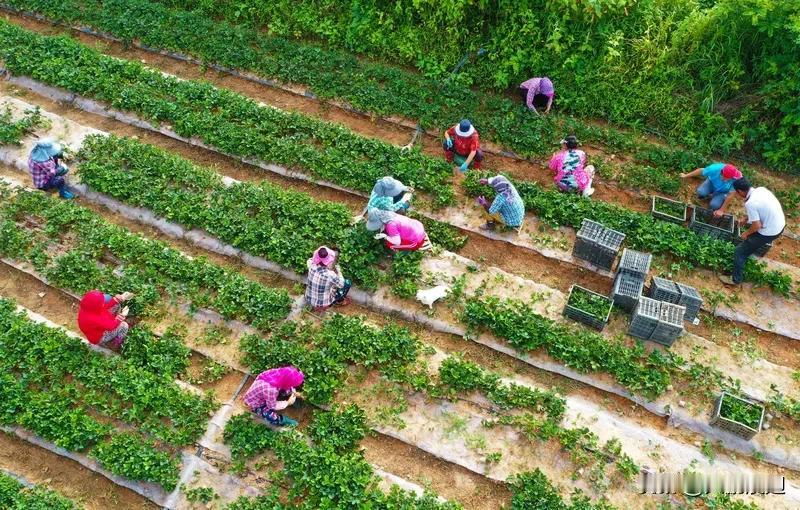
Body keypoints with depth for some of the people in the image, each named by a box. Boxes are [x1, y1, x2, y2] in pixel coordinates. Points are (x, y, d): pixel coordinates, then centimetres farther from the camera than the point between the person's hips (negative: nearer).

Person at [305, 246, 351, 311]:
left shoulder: (312, 266, -19)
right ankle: (339, 301, 24)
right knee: (348, 282, 3)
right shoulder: (330, 274, -32)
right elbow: (341, 284, -12)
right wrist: (337, 268, -9)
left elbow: (309, 260, 9)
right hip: (322, 305, -5)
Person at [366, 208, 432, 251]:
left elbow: (397, 242, -22)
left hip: (416, 240, -8)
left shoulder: (390, 225, -27)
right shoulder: (388, 214, -2)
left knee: (390, 245, -4)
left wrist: (385, 236, -15)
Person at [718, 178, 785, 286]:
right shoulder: (761, 189, -2)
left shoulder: (750, 203, -27)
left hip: (769, 232, -8)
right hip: (780, 225, 8)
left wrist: (747, 233, -3)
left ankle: (736, 279, 16)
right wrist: (746, 219, 18)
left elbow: (757, 226, -22)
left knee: (740, 251, 5)